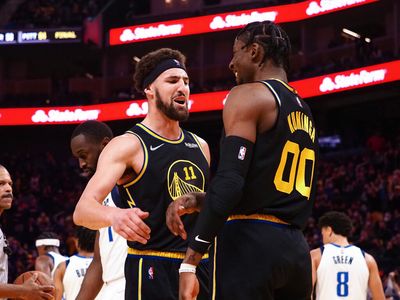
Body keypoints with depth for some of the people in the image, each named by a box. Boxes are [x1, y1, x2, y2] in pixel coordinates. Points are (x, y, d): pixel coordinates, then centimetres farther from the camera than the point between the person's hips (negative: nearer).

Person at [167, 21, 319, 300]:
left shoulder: (248, 95, -5)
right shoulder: (304, 112, 21)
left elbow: (229, 181, -17)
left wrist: (190, 262, -18)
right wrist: (197, 201, 18)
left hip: (250, 244, -8)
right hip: (296, 249, 8)